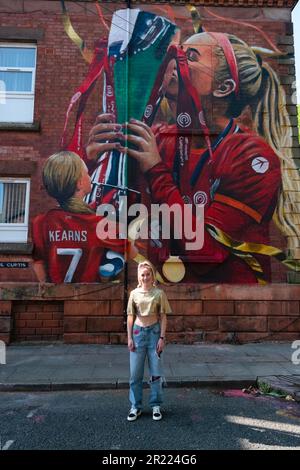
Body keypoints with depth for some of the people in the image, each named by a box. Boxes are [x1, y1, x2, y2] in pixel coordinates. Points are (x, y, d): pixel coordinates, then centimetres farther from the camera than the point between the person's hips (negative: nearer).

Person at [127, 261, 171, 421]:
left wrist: (162, 337, -7)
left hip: (154, 332, -1)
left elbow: (163, 317, -2)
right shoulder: (134, 293, 1)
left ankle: (156, 406, 23)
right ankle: (136, 406, 22)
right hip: (138, 332, 1)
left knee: (156, 372, 8)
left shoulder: (159, 293, -3)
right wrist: (129, 337, 0)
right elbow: (130, 316, 4)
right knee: (135, 372, 7)